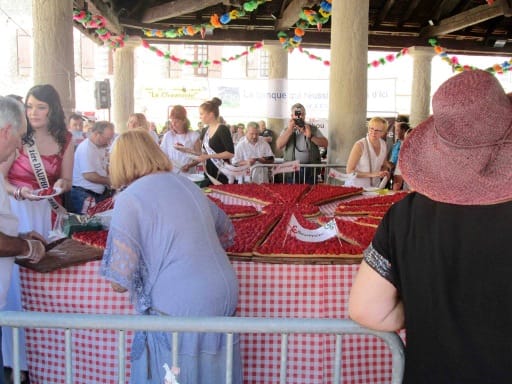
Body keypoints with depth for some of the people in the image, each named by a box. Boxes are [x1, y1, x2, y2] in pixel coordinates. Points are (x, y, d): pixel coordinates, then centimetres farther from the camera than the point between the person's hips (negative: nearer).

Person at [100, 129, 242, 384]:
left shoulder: (130, 198, -7)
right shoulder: (187, 184, 11)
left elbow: (119, 282, -10)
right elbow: (227, 232, 25)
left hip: (178, 312, -6)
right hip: (225, 298, 6)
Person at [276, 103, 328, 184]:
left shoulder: (313, 129, 10)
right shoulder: (286, 130, 11)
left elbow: (325, 144, 0)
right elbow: (279, 145, -5)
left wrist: (310, 136, -12)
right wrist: (290, 129, -9)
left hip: (310, 169, 0)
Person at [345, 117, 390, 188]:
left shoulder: (384, 145, 4)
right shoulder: (360, 145, -12)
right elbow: (349, 171, -13)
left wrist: (384, 173, 0)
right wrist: (371, 174, -19)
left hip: (374, 187, 5)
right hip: (356, 187, -5)